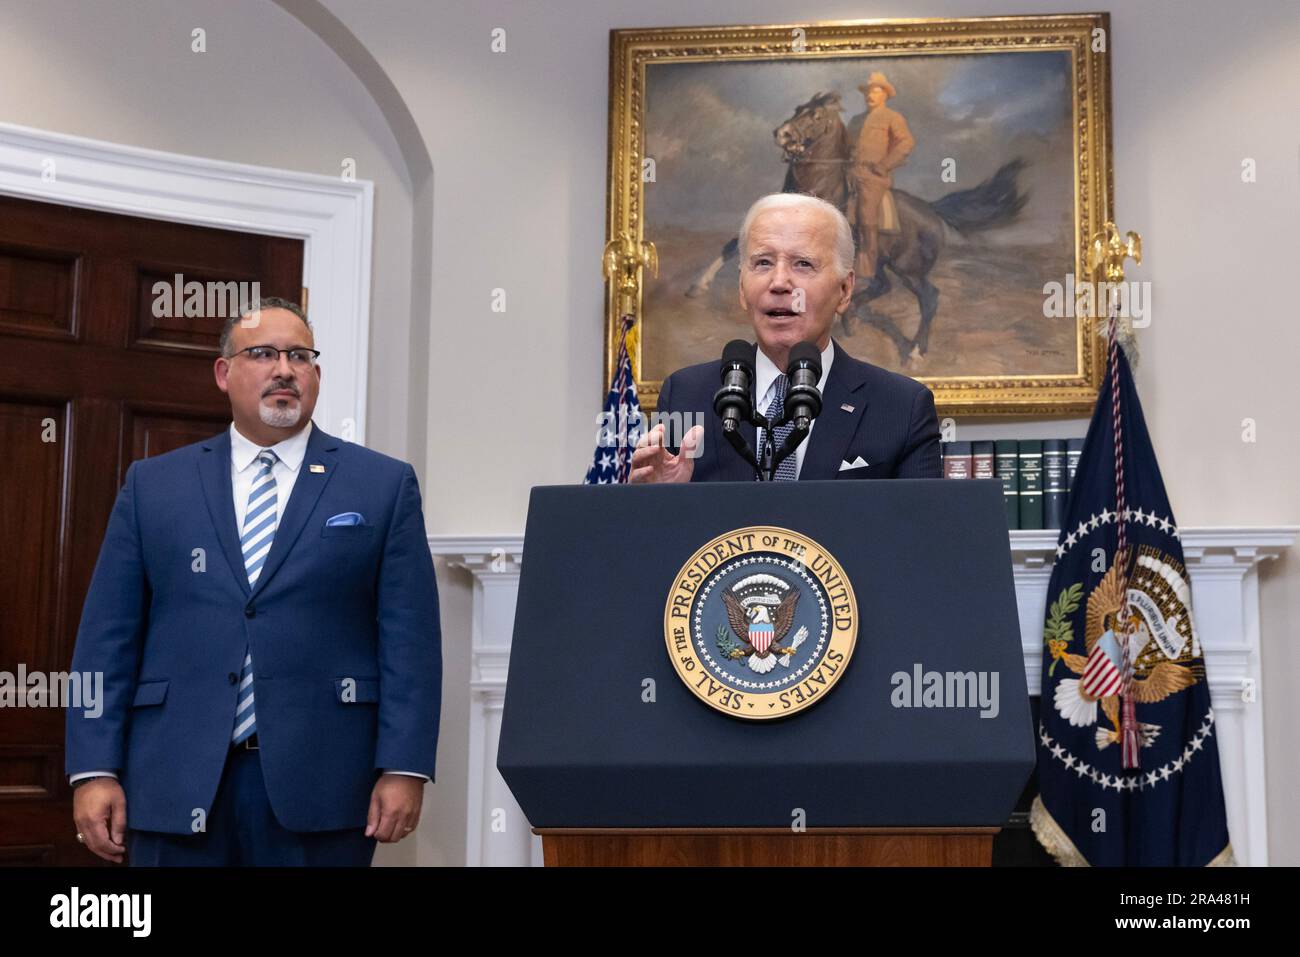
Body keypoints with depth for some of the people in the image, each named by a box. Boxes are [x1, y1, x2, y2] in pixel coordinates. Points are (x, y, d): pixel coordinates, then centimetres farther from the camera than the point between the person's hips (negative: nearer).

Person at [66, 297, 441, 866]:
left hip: (318, 787, -1)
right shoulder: (152, 484, 11)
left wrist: (404, 769, -8)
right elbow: (108, 636, 7)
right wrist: (93, 770, -1)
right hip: (176, 785, 2)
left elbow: (409, 638, 1)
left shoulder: (384, 485, 6)